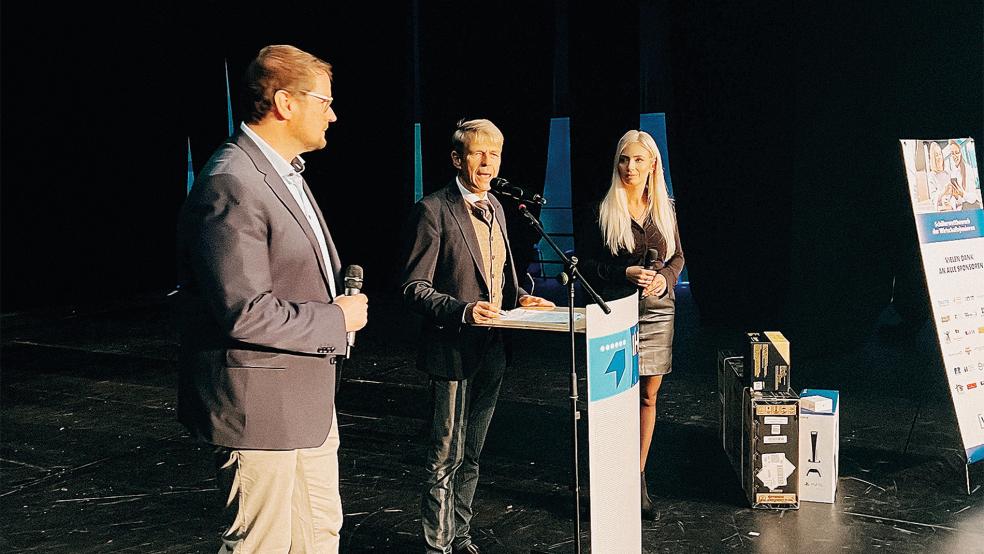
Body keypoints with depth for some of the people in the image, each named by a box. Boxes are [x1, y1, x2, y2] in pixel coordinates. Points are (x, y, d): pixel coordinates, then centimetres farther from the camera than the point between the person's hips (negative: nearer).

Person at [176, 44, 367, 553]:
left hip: (308, 397, 10)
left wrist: (342, 297, 6)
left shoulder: (285, 173, 13)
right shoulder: (231, 185, -21)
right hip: (260, 404, -10)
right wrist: (336, 318, -15)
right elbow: (243, 311, -27)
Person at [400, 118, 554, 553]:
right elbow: (414, 288, -15)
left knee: (471, 455, 18)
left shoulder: (494, 207, 12)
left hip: (491, 352, 8)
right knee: (446, 458, 1)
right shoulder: (433, 211, -13)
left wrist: (518, 298, 6)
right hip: (453, 352, -8)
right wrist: (463, 310, -28)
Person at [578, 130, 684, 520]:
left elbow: (677, 257, 15)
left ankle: (638, 479, 19)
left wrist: (664, 278, -6)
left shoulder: (664, 209, 8)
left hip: (657, 310, 4)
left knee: (648, 396, 8)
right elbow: (585, 262, -3)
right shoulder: (602, 210, -4)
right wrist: (625, 273, -16)